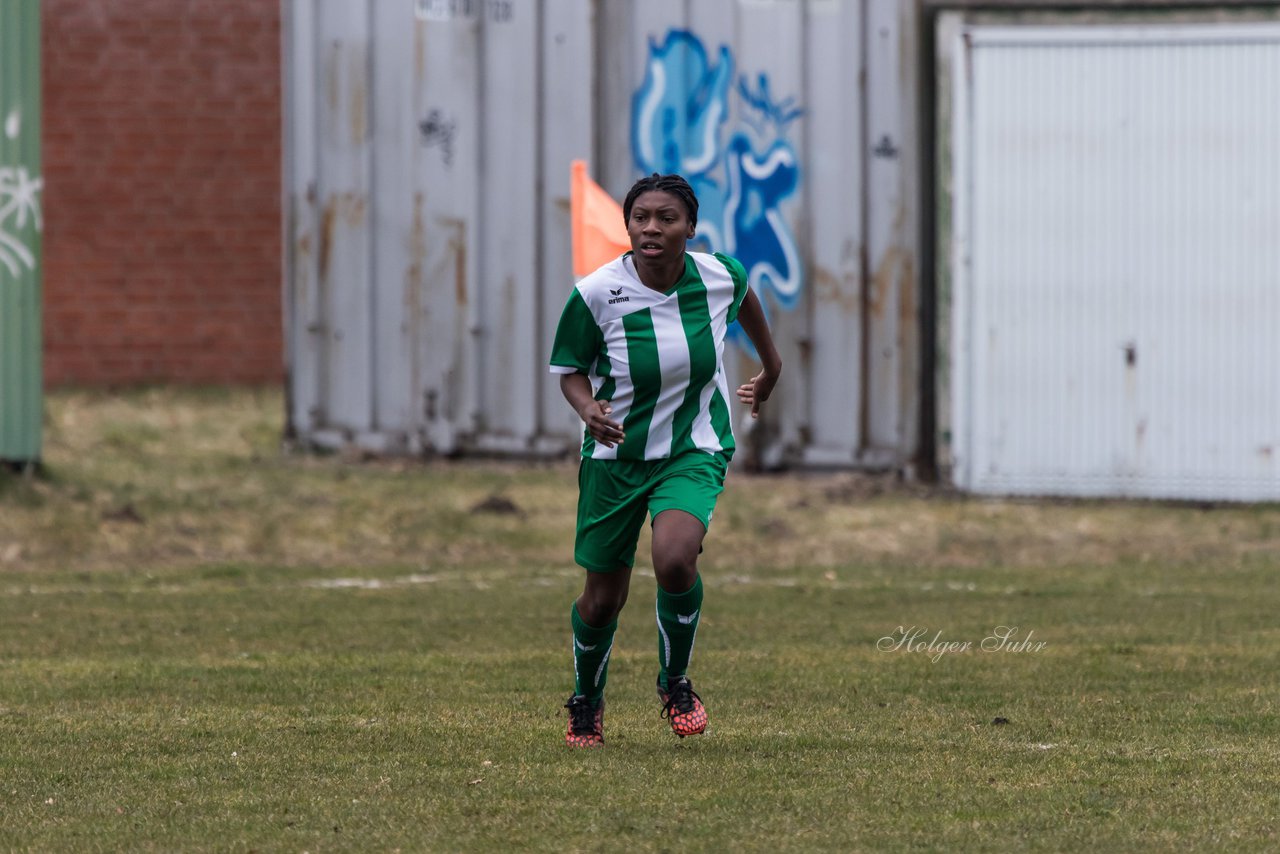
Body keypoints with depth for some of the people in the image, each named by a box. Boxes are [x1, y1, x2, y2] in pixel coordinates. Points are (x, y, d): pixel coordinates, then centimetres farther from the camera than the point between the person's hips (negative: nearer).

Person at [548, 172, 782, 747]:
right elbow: (570, 371, -3)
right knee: (602, 601, 8)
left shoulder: (720, 276, -12)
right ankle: (586, 701, 40)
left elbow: (743, 296, 14)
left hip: (695, 451, 0)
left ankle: (675, 683, -1)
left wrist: (771, 363, 29)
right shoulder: (596, 294, -17)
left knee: (675, 559, -28)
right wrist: (588, 407, -25)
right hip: (616, 456, 0)